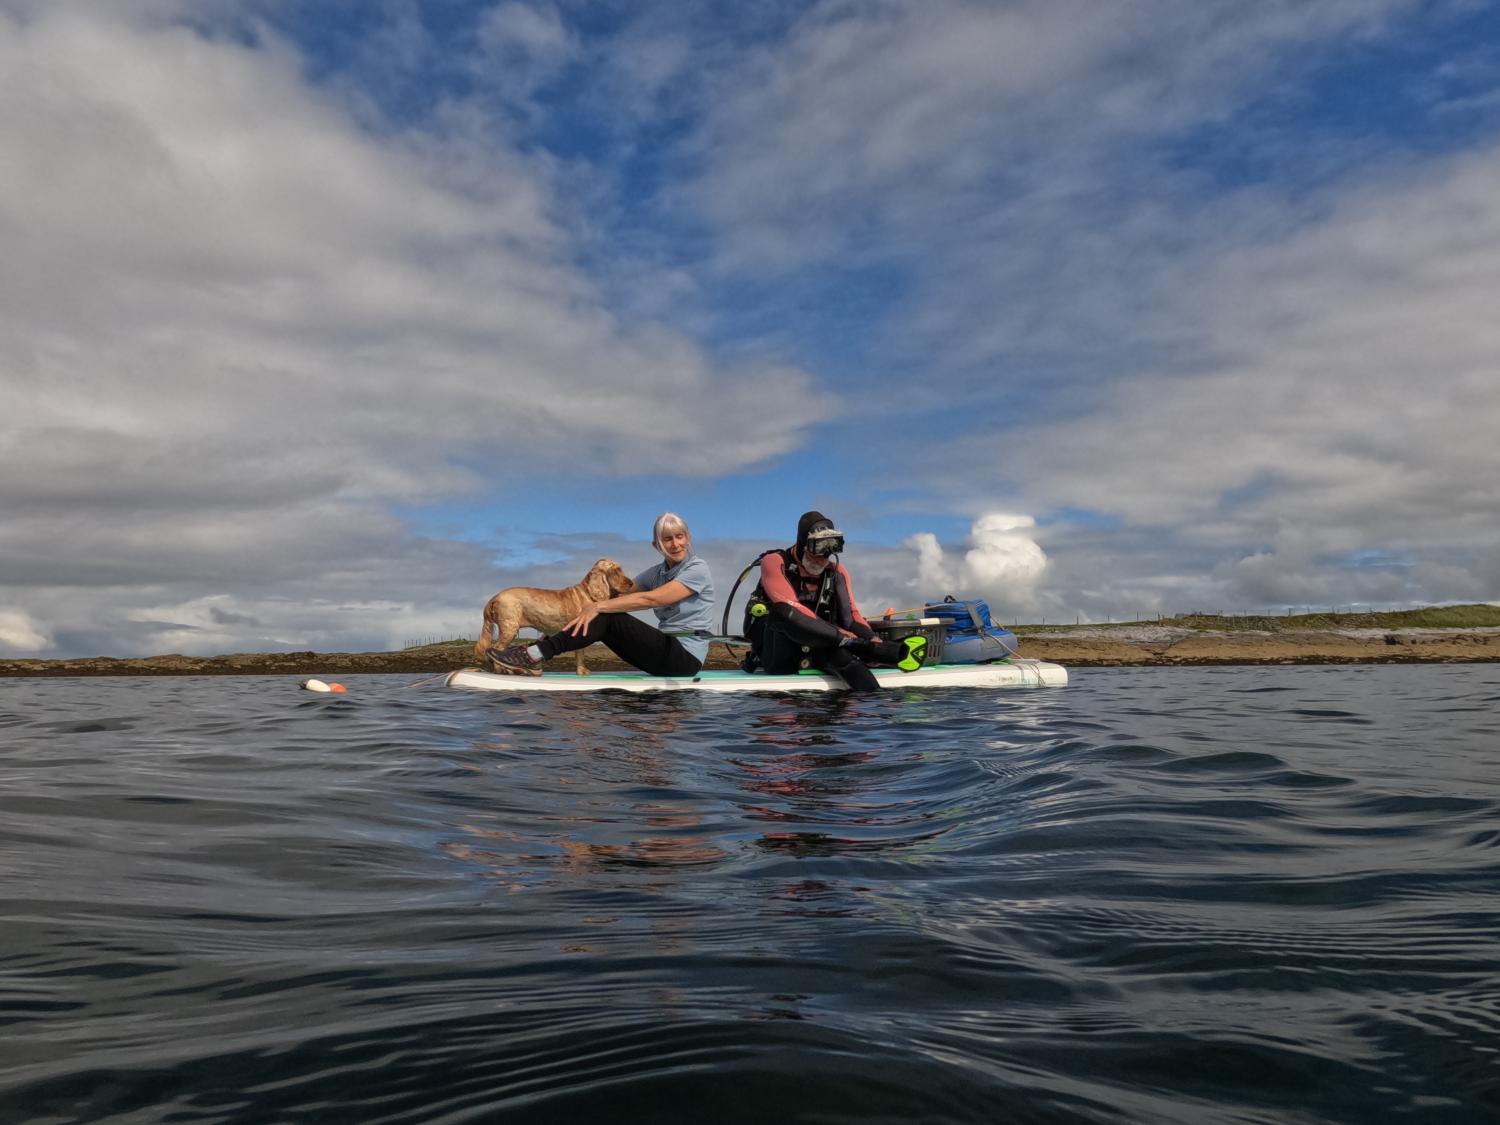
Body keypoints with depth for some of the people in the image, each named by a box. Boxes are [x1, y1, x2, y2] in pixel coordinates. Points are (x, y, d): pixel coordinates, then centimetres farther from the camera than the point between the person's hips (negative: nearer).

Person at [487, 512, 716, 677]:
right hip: (668, 652, 7)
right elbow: (617, 594, 5)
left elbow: (649, 599, -20)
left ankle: (534, 655, -23)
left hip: (687, 658, -7)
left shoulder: (697, 569, -9)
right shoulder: (656, 573, 15)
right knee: (604, 616, -9)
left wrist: (599, 607, -22)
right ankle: (535, 652, -14)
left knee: (607, 617, -20)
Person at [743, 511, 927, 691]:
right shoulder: (775, 563, -7)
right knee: (782, 611, -36)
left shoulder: (837, 572, 10)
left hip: (814, 651, 4)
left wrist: (872, 639, -16)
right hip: (775, 655, -3)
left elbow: (851, 614, 6)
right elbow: (788, 609, -20)